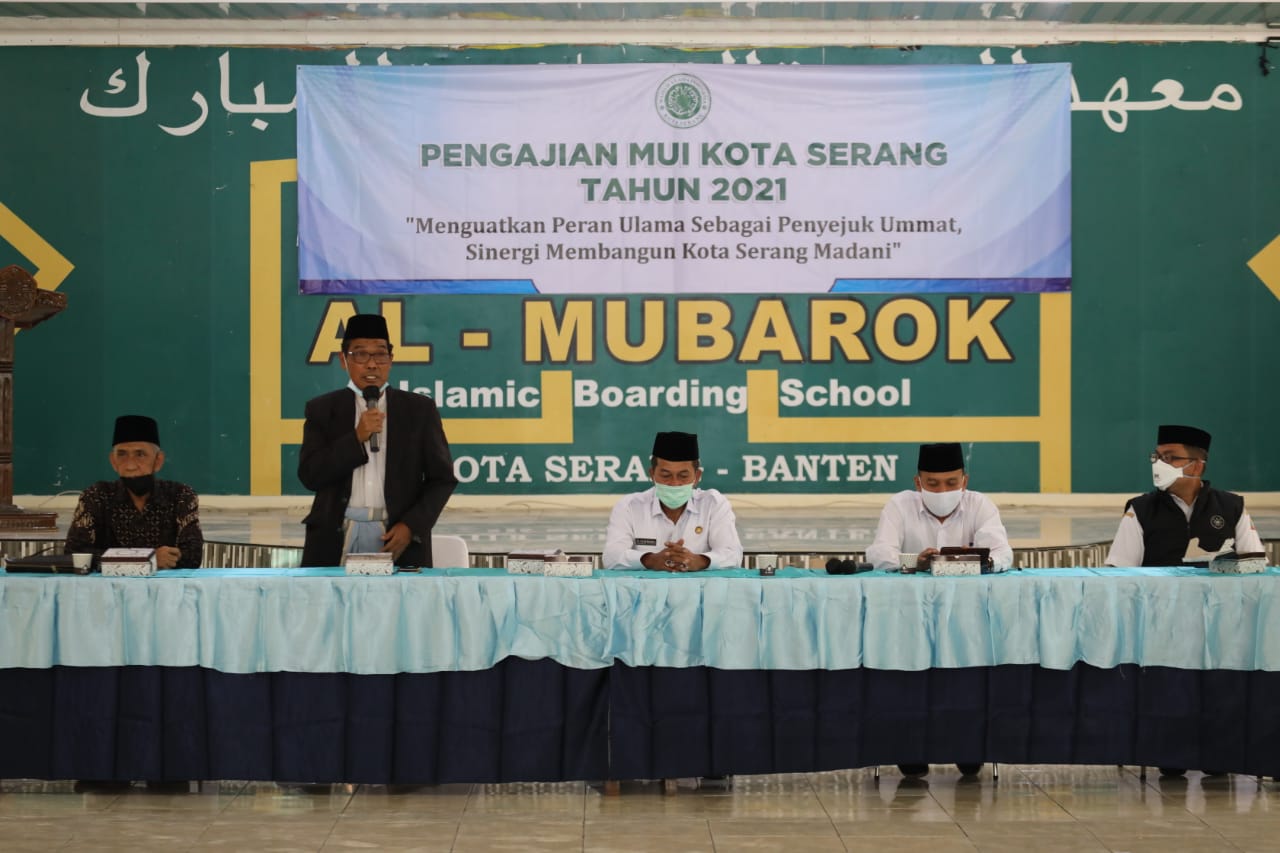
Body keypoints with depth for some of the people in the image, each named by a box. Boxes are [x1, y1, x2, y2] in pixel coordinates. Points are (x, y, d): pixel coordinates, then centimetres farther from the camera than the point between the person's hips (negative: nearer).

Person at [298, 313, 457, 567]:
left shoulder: (419, 409, 9)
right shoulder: (322, 409, 9)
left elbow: (443, 478, 8)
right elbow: (309, 475, 0)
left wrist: (412, 525, -6)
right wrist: (357, 438, -10)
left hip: (397, 537, 0)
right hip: (336, 538, 0)